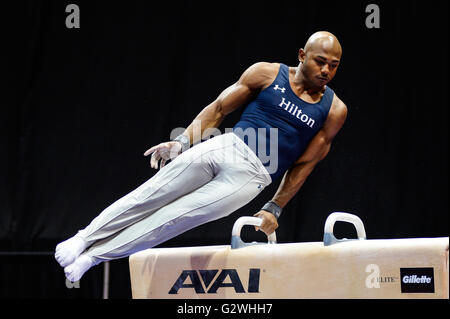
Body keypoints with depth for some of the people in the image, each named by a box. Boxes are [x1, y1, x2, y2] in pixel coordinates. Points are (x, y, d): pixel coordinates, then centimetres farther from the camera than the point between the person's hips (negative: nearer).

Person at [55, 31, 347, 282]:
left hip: (251, 176, -1)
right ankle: (83, 239, 4)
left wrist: (275, 208, 6)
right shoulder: (266, 74, 3)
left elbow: (305, 164, 8)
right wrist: (183, 142, -2)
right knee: (151, 196, -7)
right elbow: (218, 109, 8)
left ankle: (94, 256, -7)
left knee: (174, 218, -11)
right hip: (226, 147, 1)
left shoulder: (334, 111, 3)